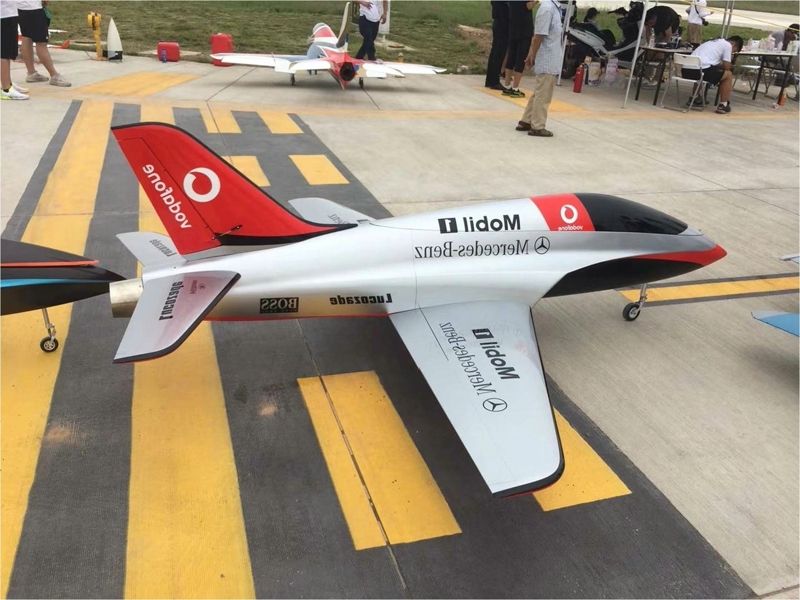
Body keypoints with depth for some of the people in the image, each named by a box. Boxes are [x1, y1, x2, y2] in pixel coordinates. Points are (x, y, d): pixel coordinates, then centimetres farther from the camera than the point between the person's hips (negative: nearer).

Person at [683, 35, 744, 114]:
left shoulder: (714, 42, 32)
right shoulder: (728, 45, 7)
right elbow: (726, 66, 8)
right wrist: (731, 67, 27)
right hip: (701, 70, -8)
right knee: (728, 75, 9)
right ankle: (723, 105, 10)